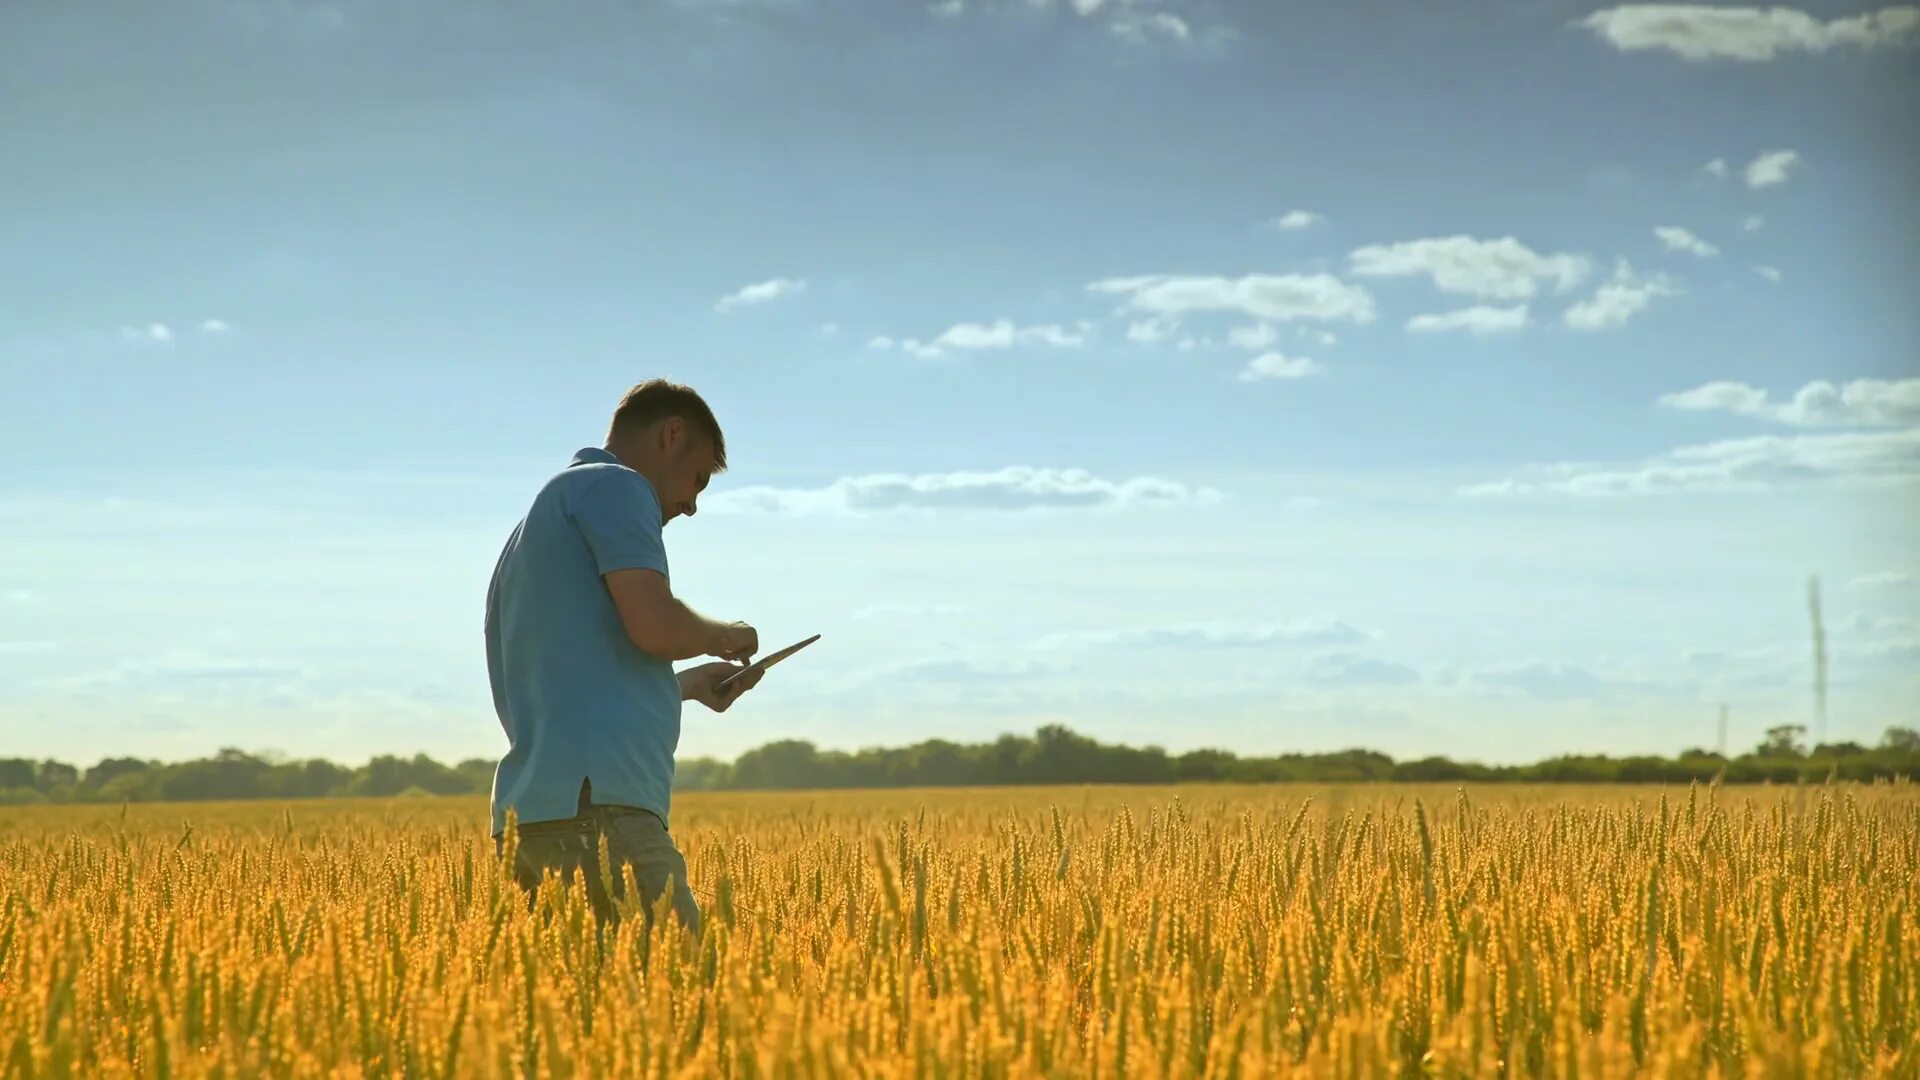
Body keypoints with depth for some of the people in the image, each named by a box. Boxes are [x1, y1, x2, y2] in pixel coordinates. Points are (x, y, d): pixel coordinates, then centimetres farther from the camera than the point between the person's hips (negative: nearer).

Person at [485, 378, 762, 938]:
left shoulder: (539, 515, 29)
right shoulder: (615, 487, 1)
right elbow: (654, 623, -14)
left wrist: (689, 685, 35)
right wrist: (728, 636, 6)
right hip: (597, 807, -10)